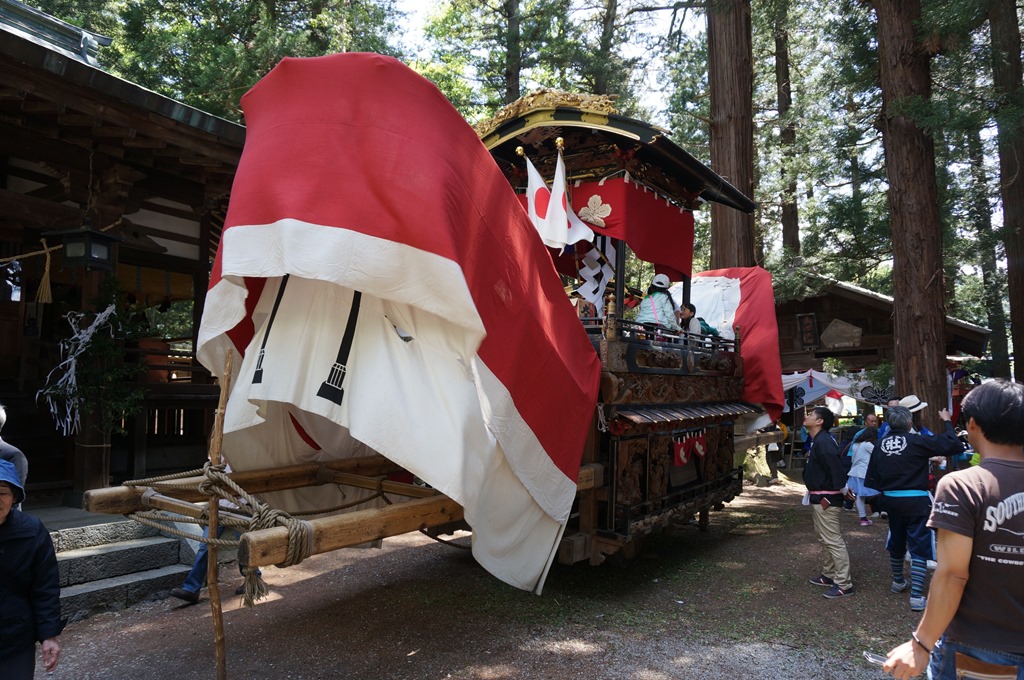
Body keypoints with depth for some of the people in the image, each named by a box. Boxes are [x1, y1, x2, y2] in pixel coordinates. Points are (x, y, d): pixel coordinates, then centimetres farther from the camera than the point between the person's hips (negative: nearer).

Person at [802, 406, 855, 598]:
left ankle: (844, 584, 1)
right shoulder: (817, 440, 12)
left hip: (827, 499, -11)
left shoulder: (823, 442, -21)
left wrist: (842, 489, -19)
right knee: (825, 537, 21)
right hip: (819, 497, 11)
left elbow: (835, 465, -28)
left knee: (833, 540, -6)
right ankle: (829, 575, 33)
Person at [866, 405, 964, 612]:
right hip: (916, 501, -5)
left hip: (891, 500, 5)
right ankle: (916, 596, -2)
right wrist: (947, 421, 0)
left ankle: (898, 582, 41)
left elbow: (872, 476, 2)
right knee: (919, 547, 1)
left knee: (896, 542, 22)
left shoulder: (881, 444, -2)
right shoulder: (916, 442, -16)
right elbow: (952, 444, -14)